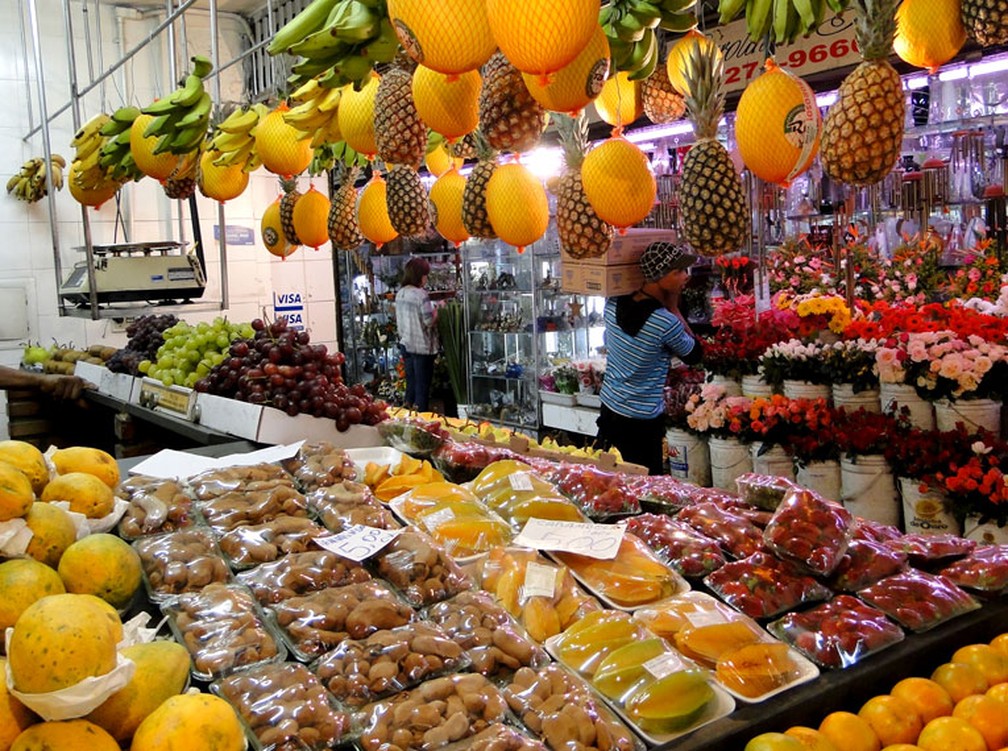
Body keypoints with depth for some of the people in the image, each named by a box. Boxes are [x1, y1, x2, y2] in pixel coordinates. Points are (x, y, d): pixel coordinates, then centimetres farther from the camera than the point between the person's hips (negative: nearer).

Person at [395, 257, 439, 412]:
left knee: (410, 383, 16)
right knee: (422, 387, 1)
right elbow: (429, 321, -17)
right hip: (422, 346, -7)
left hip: (406, 344, 7)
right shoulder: (421, 294, -16)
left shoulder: (400, 294, 7)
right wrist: (437, 310, -1)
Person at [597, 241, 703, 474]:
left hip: (609, 409, 7)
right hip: (642, 423, -6)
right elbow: (695, 355, -4)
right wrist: (673, 307, -5)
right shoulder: (666, 323, -23)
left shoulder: (613, 304, -5)